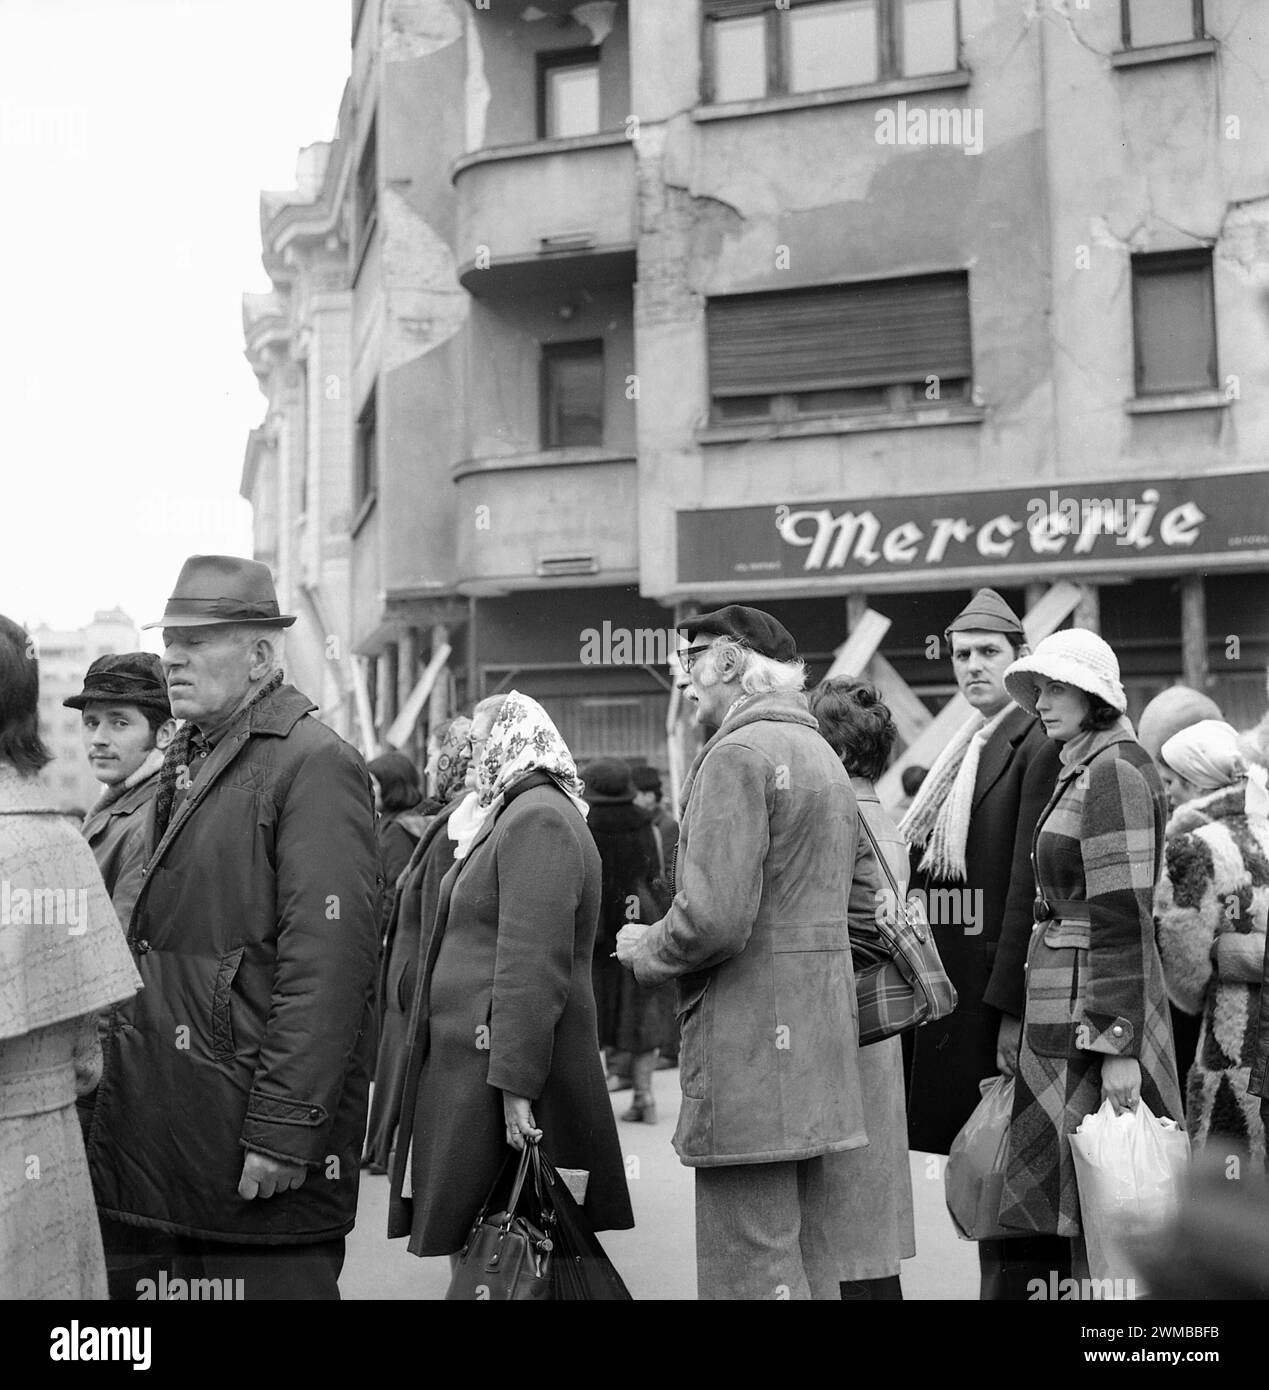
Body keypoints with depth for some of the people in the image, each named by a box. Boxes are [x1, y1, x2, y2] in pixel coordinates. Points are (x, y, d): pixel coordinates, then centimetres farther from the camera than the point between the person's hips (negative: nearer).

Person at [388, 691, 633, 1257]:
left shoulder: (537, 819, -15)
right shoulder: (511, 814, 18)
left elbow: (533, 969, -22)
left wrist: (515, 1085, -25)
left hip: (507, 1059, -10)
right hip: (473, 1053, 10)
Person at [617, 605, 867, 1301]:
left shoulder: (737, 755, -13)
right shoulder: (821, 754, 18)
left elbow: (714, 919, -22)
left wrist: (644, 949, -2)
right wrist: (660, 934, 17)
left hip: (749, 1050, -10)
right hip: (818, 1037, 10)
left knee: (752, 1269, -3)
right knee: (810, 1259, 16)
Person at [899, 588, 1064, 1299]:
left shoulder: (1039, 744, -11)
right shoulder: (966, 749, 15)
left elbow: (1031, 885, -17)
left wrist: (1011, 1007, -20)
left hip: (1005, 986, -8)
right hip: (956, 986, 8)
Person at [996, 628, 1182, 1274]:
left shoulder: (1114, 774, -14)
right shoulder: (1080, 772, 16)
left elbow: (1124, 922, -19)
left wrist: (1118, 1048, -21)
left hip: (1097, 1007, -10)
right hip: (1063, 1006, 10)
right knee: (1079, 1203, 14)